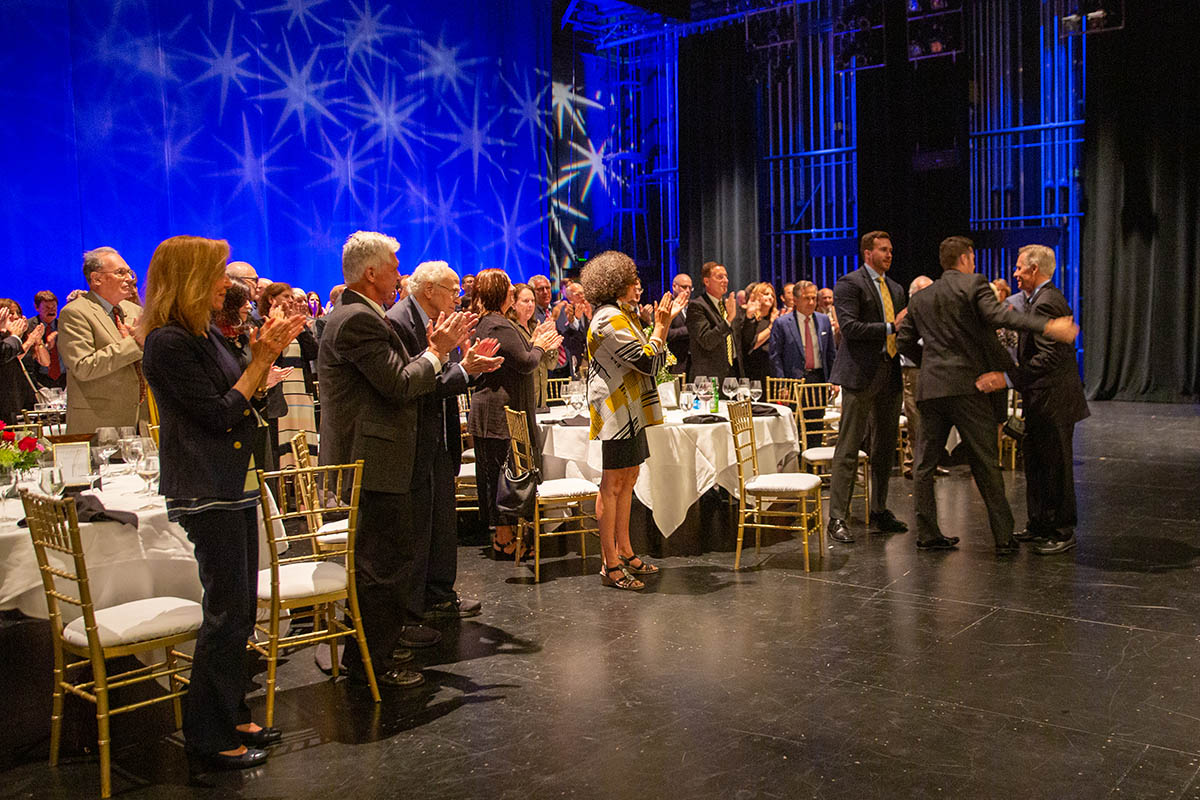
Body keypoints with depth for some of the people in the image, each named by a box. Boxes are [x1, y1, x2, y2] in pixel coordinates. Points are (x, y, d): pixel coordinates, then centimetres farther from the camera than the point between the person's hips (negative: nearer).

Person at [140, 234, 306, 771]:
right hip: (205, 491, -10)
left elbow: (239, 400, 15)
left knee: (238, 609, 15)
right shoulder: (169, 343, -17)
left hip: (232, 483, 10)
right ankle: (207, 736, 12)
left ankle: (231, 717, 28)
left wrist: (264, 354, 3)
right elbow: (219, 415, -19)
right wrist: (261, 361, -14)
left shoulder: (204, 333, 12)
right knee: (226, 611, -2)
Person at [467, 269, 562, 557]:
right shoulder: (499, 326, -19)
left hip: (486, 409, 11)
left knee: (493, 471, 15)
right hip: (503, 413, -11)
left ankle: (500, 532, 25)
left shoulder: (482, 323, 14)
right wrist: (539, 346, -1)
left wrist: (535, 343, 15)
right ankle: (505, 539, 5)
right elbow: (525, 363, -19)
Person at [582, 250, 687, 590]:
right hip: (618, 410, -11)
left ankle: (624, 551, 23)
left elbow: (651, 359, 19)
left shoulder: (622, 315, 18)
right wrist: (661, 326, -9)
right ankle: (611, 565, 0)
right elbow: (649, 362, -20)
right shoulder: (610, 319, -16)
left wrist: (664, 321, 16)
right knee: (613, 484, -6)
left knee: (628, 479, 14)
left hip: (630, 409, 11)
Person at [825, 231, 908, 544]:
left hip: (889, 374, 8)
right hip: (861, 375, -8)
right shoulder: (849, 284, -5)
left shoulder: (895, 289, 19)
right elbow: (850, 327, -16)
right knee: (848, 447, -6)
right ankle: (837, 517, -2)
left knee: (885, 448, 12)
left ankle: (879, 511, 24)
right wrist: (890, 327, -18)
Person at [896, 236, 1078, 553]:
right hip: (967, 385, -4)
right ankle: (1003, 537, 6)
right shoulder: (974, 283, -1)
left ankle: (927, 534, 12)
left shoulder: (920, 297, 15)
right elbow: (998, 315, -19)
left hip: (930, 387, 5)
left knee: (925, 464, 9)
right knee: (986, 465, 1)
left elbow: (904, 341, 15)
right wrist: (1048, 326, -27)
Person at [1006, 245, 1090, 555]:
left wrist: (1012, 376, -27)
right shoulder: (1047, 298, 14)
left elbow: (1049, 357, -27)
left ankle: (1063, 532, 10)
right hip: (1043, 402, 11)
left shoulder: (1045, 303, -19)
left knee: (1056, 468, -1)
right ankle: (1040, 525, 27)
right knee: (1035, 463, 17)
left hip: (1052, 401, -11)